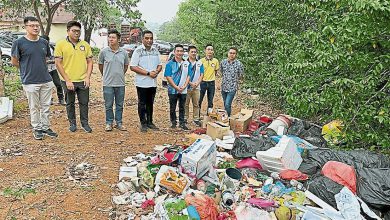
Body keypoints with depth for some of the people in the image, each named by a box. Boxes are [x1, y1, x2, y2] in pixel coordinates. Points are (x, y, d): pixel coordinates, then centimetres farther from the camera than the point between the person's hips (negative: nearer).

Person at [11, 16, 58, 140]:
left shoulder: (44, 42, 7)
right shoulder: (19, 43, -7)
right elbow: (14, 62, 0)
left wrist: (40, 69, 12)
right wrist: (27, 70, 8)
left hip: (46, 80, 4)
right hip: (30, 82, -4)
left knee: (46, 106, 11)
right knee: (34, 107, 7)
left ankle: (45, 127, 23)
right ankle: (36, 129, 20)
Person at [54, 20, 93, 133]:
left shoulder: (85, 44, 5)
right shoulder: (60, 44, -5)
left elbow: (89, 62, 8)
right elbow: (58, 63, -7)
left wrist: (88, 77, -4)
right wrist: (67, 80, -11)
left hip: (83, 81, 2)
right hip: (68, 81, -2)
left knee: (84, 103, 9)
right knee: (70, 103, 11)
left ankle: (85, 123, 24)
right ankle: (72, 123, 26)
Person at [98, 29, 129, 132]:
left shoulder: (124, 52, 0)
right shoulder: (104, 52, -4)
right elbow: (100, 65, 9)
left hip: (120, 83, 2)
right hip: (108, 83, -1)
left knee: (119, 105, 10)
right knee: (108, 105, 6)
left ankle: (119, 123, 22)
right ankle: (109, 123, 19)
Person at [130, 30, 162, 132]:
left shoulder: (155, 51, 9)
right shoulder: (138, 51, -8)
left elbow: (159, 65, 14)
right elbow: (132, 67, -13)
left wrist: (156, 72, -10)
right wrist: (148, 73, -17)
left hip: (153, 82, 5)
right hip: (142, 83, -5)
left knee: (150, 103, 14)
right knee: (142, 104, 4)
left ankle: (150, 122, 24)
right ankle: (143, 123, 13)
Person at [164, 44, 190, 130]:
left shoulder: (186, 63, 5)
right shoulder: (170, 64, -5)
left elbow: (188, 76, 6)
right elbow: (168, 77, -10)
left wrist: (184, 86, -8)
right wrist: (177, 87, -15)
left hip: (183, 90, 3)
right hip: (173, 90, -3)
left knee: (182, 107, 10)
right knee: (172, 108, 6)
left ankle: (182, 123, 19)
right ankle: (173, 122, 19)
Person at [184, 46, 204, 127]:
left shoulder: (199, 63, 9)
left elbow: (201, 75, 7)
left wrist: (197, 83, -7)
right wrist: (190, 83, -12)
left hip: (196, 87, 3)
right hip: (187, 86, -3)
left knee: (196, 104, 7)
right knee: (186, 104, 3)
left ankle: (196, 119, 14)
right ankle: (185, 118, 12)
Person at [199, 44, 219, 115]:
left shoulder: (216, 61, 0)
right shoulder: (201, 60, -6)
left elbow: (216, 71, 12)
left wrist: (210, 77, 7)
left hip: (211, 83, 2)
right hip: (202, 82, -2)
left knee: (210, 101, 10)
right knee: (199, 100, 4)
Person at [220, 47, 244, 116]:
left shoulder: (239, 64, -9)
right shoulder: (223, 62, 1)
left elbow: (240, 76, 2)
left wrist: (233, 79, 6)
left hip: (232, 88, -4)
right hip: (224, 87, 4)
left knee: (227, 105, -12)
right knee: (225, 105, 15)